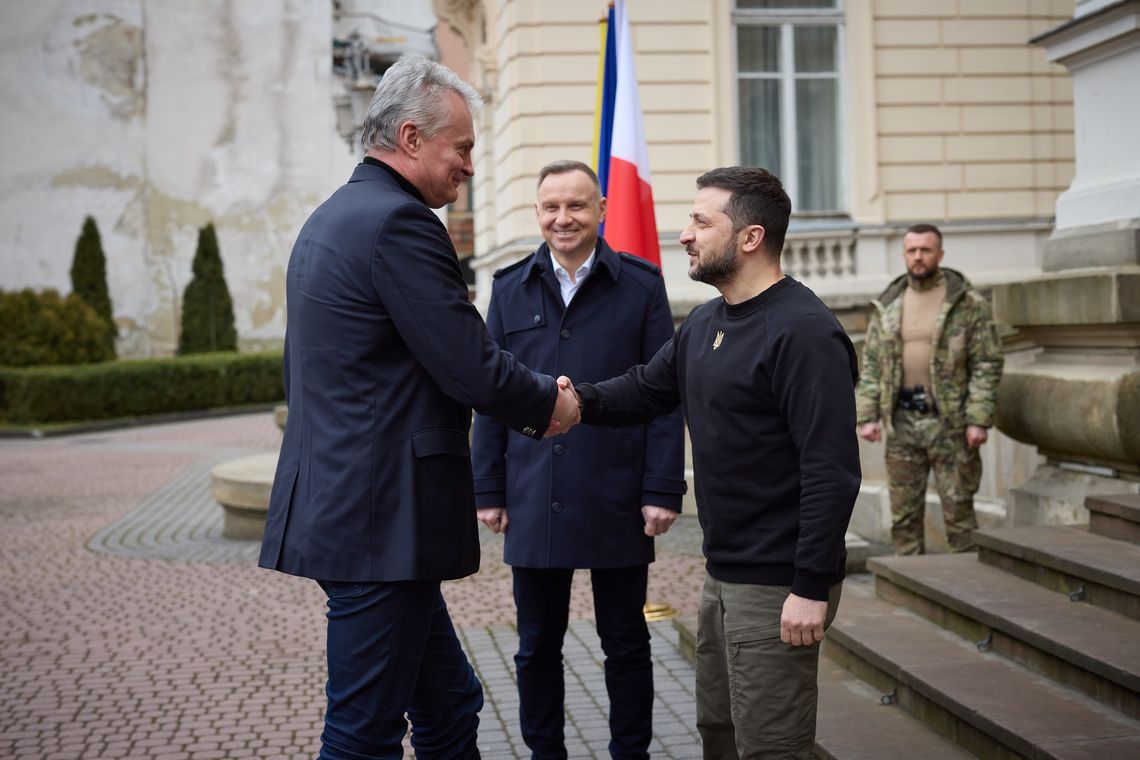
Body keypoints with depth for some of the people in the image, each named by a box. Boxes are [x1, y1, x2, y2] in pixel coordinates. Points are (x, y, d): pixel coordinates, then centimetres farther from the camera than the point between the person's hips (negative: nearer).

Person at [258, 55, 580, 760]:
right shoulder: (400, 222, -15)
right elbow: (473, 369, -18)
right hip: (383, 517, -10)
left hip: (338, 508, 10)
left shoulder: (329, 219, 17)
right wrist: (549, 405, 1)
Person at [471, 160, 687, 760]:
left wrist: (662, 489, -7)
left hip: (616, 501, -2)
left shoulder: (640, 284, 0)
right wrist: (488, 490, 4)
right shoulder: (511, 287, 8)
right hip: (535, 501, 2)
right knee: (537, 646, 11)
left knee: (625, 643, 9)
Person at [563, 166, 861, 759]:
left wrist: (812, 588, -25)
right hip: (723, 575, 9)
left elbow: (832, 471, -23)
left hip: (778, 587, -9)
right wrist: (581, 399, -8)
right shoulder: (704, 323, 11)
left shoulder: (804, 332, -19)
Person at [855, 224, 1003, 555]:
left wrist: (979, 419, -13)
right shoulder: (888, 305, 9)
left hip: (950, 420, -4)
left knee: (958, 507, 0)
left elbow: (987, 364, -5)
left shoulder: (968, 303, -2)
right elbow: (871, 364, 11)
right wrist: (867, 415, 1)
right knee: (904, 511, 8)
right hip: (902, 420, 4)